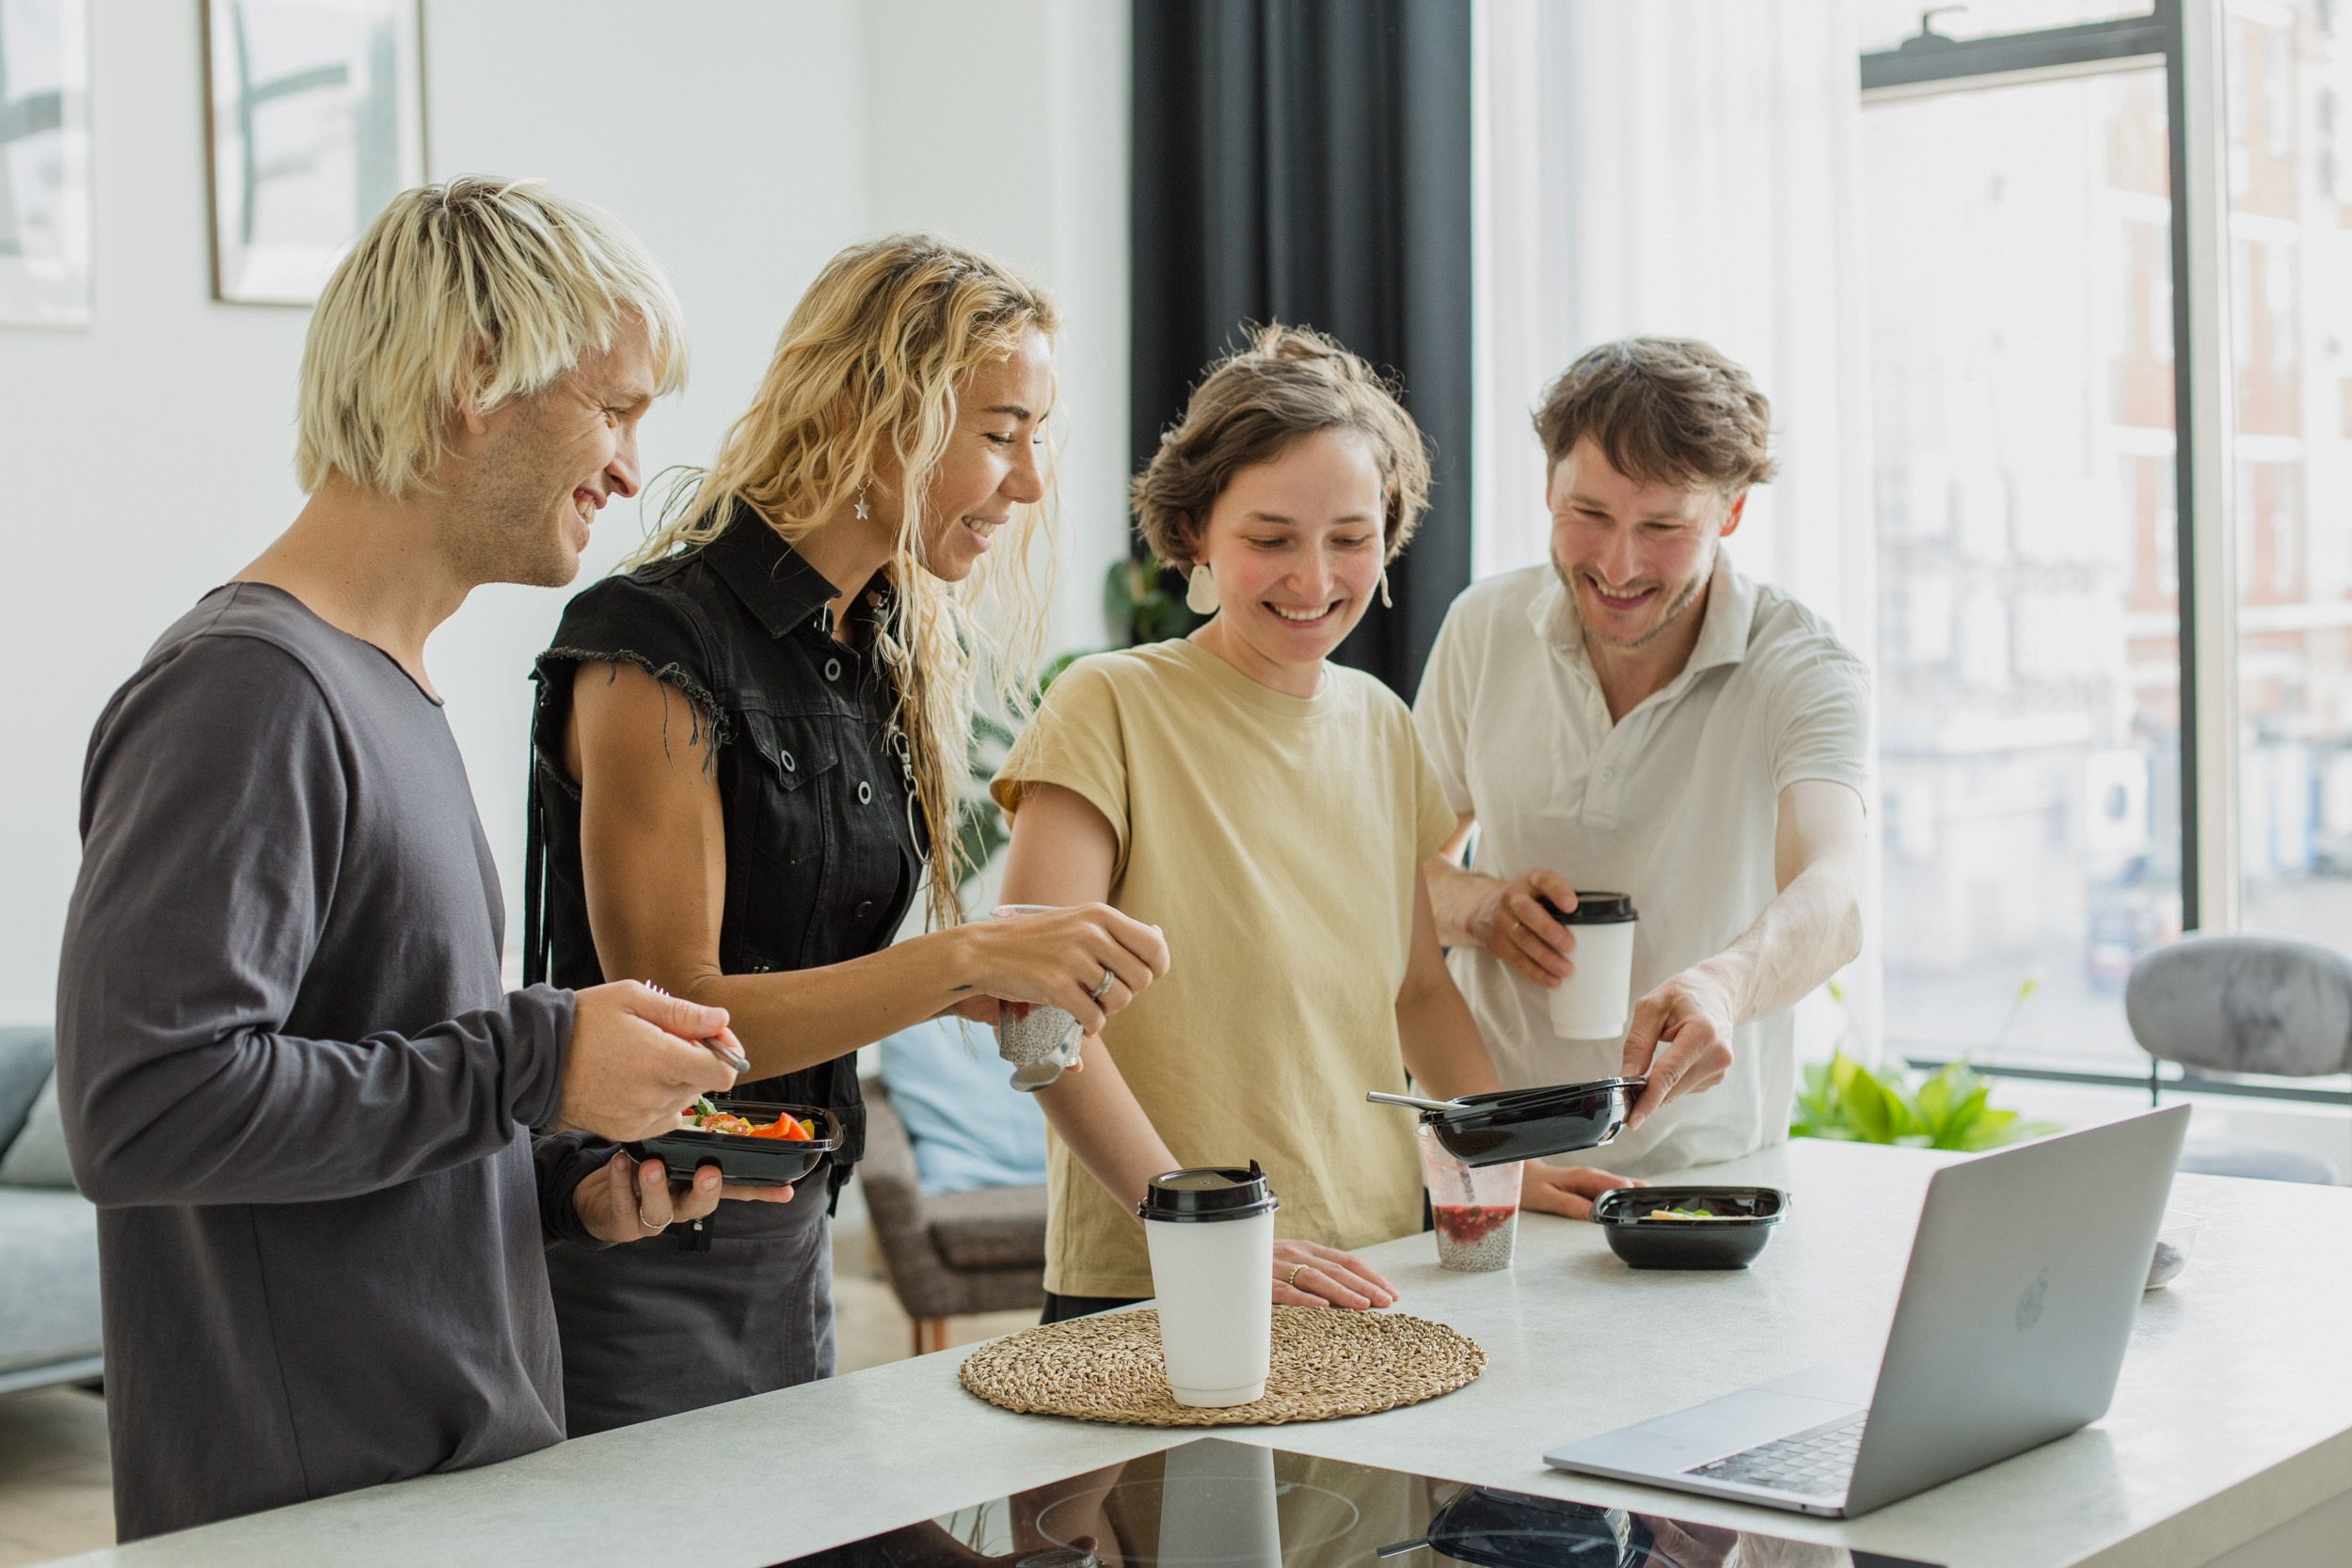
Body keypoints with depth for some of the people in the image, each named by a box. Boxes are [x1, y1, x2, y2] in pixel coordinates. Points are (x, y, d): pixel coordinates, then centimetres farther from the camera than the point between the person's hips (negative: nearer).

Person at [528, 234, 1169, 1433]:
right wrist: (965, 958, -26)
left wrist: (982, 985, -5)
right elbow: (671, 1012, -20)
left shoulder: (883, 654, 8)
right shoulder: (654, 643, -17)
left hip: (790, 1246, 8)